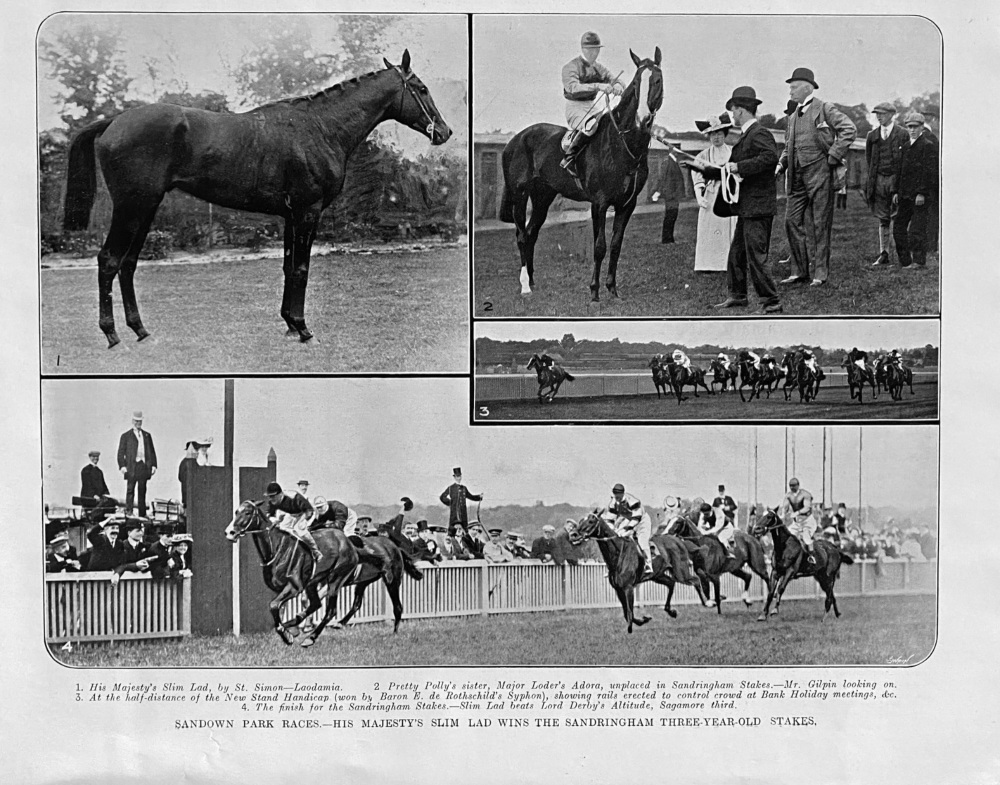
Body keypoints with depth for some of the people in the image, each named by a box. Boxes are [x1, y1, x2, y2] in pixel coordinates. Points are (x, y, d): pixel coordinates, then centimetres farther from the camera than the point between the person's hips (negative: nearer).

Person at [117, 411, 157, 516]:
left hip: (144, 467, 3)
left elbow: (152, 451, 17)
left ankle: (142, 514, 7)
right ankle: (128, 511, -11)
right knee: (130, 490, -8)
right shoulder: (126, 436, 7)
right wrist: (122, 466, -10)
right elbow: (121, 452, 2)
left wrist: (153, 465, 7)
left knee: (142, 491, 5)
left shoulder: (147, 435, 18)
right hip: (132, 467, -3)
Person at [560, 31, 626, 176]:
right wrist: (598, 86, -41)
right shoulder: (570, 67, -11)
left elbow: (613, 78, 7)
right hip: (575, 108, -7)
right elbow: (573, 88, -29)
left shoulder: (598, 67, 13)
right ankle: (568, 158, -28)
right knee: (590, 125, -37)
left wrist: (618, 85, -21)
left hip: (593, 107, 8)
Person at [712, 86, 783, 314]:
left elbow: (771, 157, -30)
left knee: (756, 258, -8)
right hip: (747, 209, 10)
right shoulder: (747, 135, 16)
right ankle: (737, 296, 30)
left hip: (757, 208, -10)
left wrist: (739, 167, -26)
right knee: (736, 255, 18)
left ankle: (772, 303, -2)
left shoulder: (759, 134, -14)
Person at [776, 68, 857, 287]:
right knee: (792, 221, 4)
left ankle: (820, 273, 4)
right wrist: (782, 163, 8)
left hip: (820, 172, -7)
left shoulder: (825, 109, -5)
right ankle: (800, 270, 12)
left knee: (821, 224, -1)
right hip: (797, 176, 7)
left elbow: (849, 129, -14)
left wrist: (833, 156, -16)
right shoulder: (793, 116, 16)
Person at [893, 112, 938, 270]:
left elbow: (929, 172, -13)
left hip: (920, 196, -8)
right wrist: (897, 192, 13)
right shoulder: (906, 147, 17)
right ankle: (905, 261, 13)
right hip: (905, 195, 8)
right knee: (898, 228, 7)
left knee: (917, 230, -6)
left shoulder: (928, 146, -7)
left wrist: (922, 193, -18)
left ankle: (919, 261, 3)